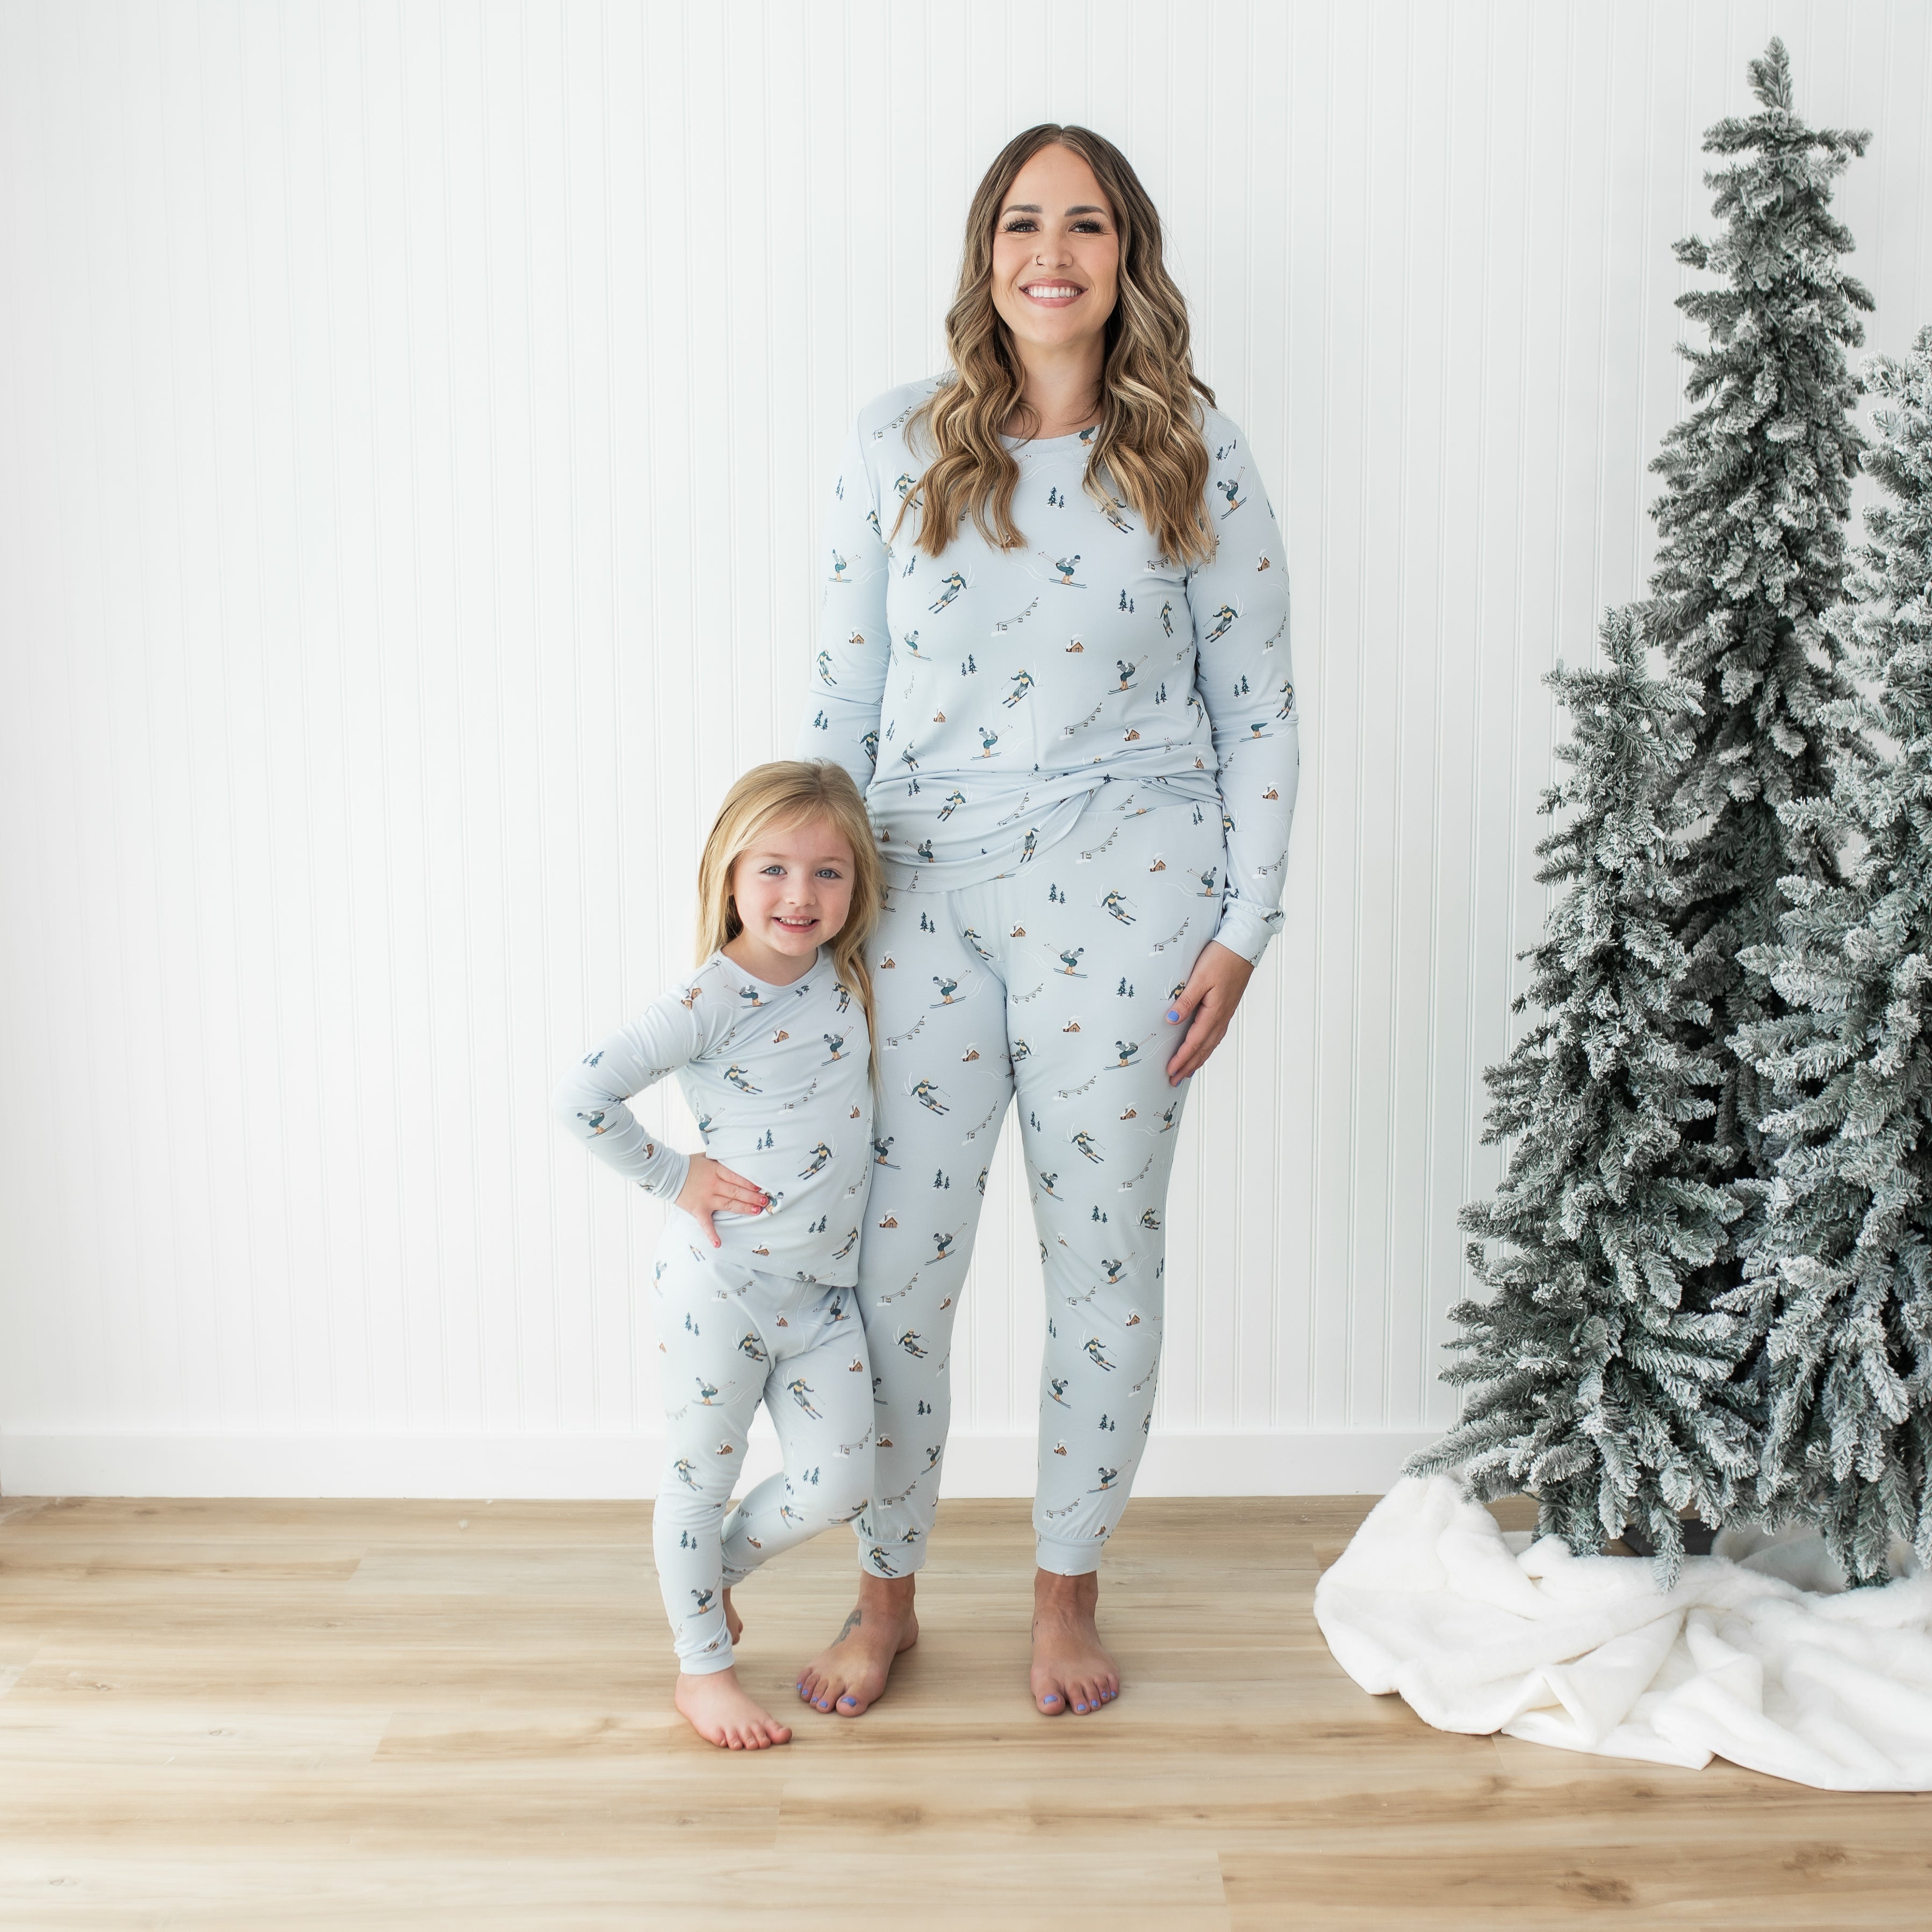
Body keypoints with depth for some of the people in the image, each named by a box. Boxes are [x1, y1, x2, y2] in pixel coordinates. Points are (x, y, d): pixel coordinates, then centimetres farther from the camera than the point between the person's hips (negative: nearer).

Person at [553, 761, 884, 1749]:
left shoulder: (846, 976, 3)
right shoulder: (710, 1000, -17)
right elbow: (581, 1096, -19)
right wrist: (675, 1177, -13)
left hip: (822, 1288, 6)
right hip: (720, 1282, -6)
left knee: (837, 1485, 9)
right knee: (701, 1475, 11)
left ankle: (709, 1574, 37)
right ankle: (701, 1668, 31)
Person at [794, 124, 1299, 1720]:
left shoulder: (1196, 455, 1)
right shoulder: (899, 445, 4)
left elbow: (1256, 708, 2)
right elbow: (847, 688, 8)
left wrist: (1243, 931, -3)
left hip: (1123, 894, -1)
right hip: (924, 888, 1)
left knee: (1105, 1254, 8)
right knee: (894, 1252, 4)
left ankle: (1069, 1590, 29)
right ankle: (888, 1593, 26)